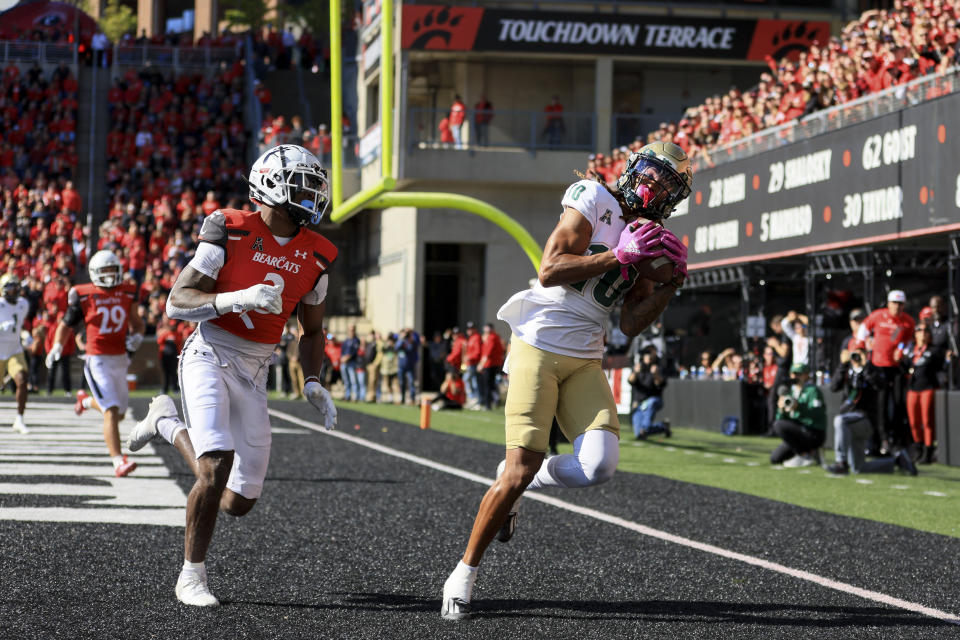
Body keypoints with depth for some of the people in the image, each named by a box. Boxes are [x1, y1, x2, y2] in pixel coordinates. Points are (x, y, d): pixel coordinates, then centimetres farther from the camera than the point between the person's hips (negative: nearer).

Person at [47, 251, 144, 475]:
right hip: (98, 361, -5)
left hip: (120, 360, 5)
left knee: (119, 413, 16)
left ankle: (86, 400, 46)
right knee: (111, 411, -18)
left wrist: (136, 336, -5)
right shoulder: (83, 296, -6)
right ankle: (118, 461, -20)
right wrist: (57, 346, -9)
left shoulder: (127, 293, 5)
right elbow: (66, 324, 5)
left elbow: (136, 323, 16)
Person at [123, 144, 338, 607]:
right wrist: (237, 298, -30)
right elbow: (177, 303, -14)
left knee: (239, 503, 3)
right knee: (217, 468, -26)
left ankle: (168, 424, 29)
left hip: (253, 375, 5)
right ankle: (192, 576, -3)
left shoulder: (316, 256, 3)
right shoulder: (230, 231, -11)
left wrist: (312, 384, -1)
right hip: (209, 357, -5)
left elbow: (311, 331, 16)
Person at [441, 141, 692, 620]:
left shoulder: (649, 240, 14)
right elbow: (550, 271, -17)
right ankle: (463, 576, 4)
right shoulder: (594, 200, -6)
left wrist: (668, 287, -3)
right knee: (520, 471, -11)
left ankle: (520, 477, 15)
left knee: (599, 464, -16)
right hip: (538, 349, -6)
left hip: (584, 361, 6)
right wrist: (621, 258, -17)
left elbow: (631, 324, 11)